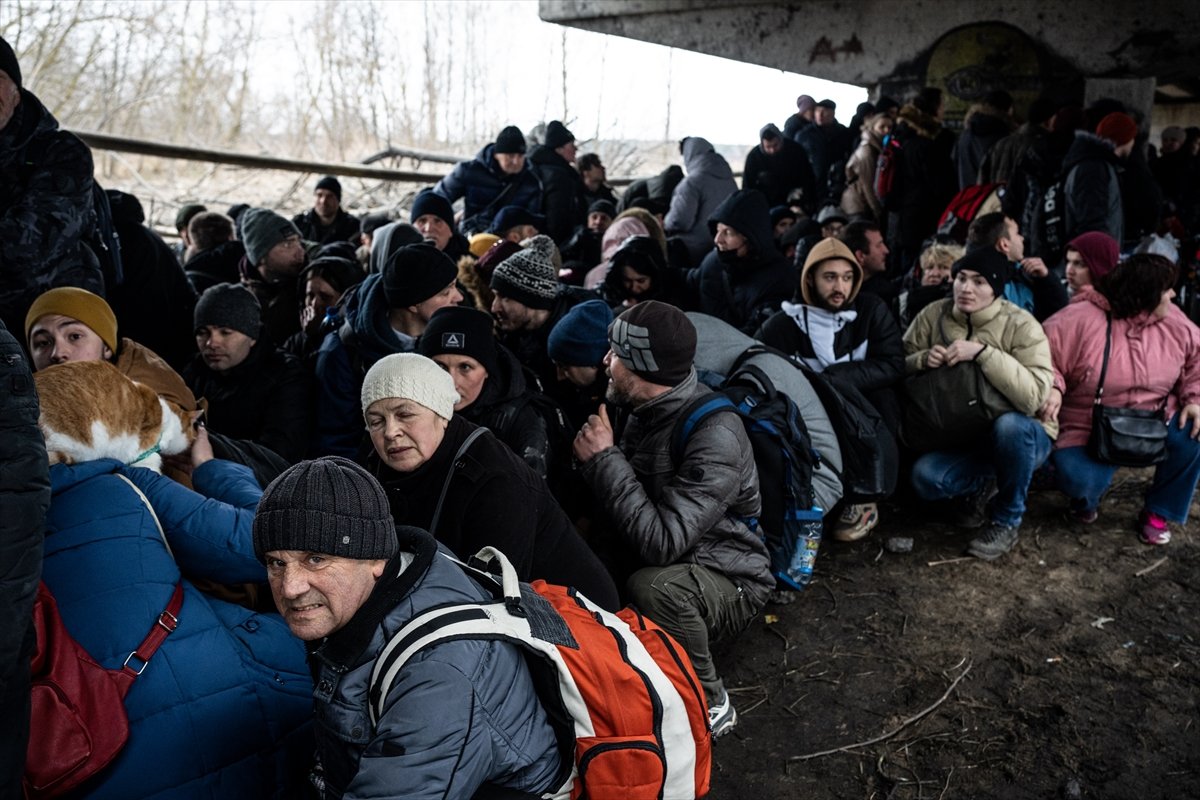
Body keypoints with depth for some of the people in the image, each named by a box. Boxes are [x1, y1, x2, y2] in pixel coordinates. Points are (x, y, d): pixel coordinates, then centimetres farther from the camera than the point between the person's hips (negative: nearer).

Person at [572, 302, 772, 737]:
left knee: (654, 586, -37)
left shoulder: (716, 436, -27)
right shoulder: (649, 409, -2)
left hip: (729, 582, -7)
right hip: (667, 565, 7)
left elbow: (661, 543, -34)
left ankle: (710, 704, -12)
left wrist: (604, 458, -28)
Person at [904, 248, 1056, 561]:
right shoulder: (933, 316, -5)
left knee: (1009, 424, -38)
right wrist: (923, 360, -22)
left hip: (1020, 435, -3)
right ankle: (984, 484, 11)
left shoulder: (1020, 325, -17)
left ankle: (1007, 522, -12)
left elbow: (1034, 396, -31)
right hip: (960, 437, 3)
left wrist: (982, 352, -36)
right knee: (925, 478, -26)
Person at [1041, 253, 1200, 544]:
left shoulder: (1175, 323, -3)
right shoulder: (1082, 319, -20)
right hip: (1090, 431, -5)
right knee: (1077, 480, -31)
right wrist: (1051, 387, -32)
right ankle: (1087, 495, 13)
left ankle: (1158, 512, 1)